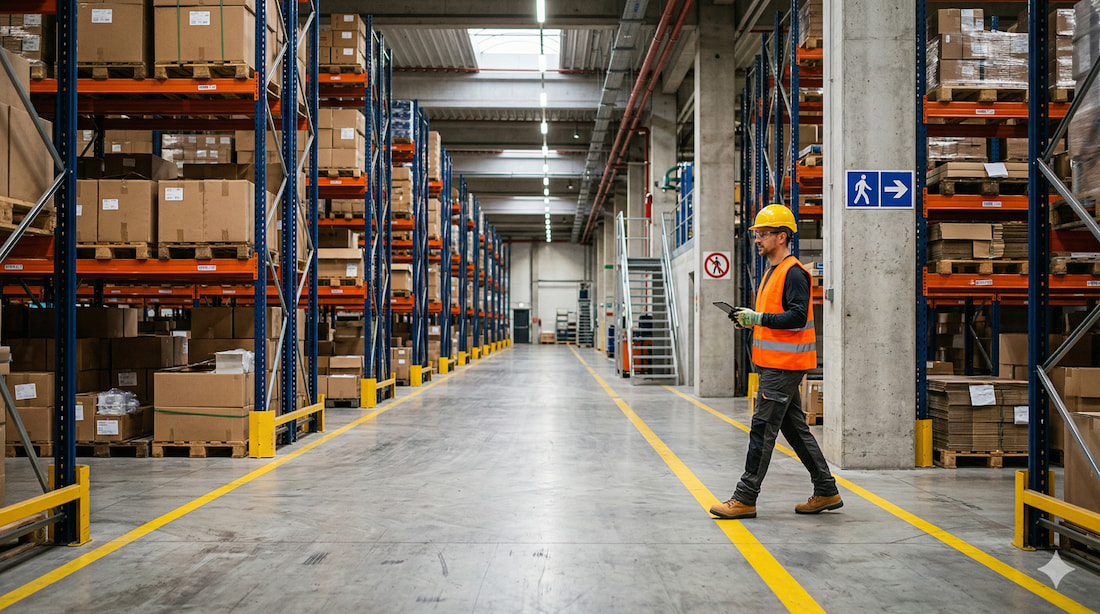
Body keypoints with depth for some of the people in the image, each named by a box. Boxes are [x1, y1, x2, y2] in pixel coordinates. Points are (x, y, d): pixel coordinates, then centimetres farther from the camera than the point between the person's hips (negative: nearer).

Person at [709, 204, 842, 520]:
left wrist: (758, 318, -22)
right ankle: (826, 491, 22)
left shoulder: (794, 273, -13)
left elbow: (797, 317, -23)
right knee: (795, 427, 13)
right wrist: (749, 320, 8)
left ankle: (745, 499, -2)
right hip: (774, 363, 10)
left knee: (762, 428, -7)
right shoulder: (773, 272, 19)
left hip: (783, 366, -10)